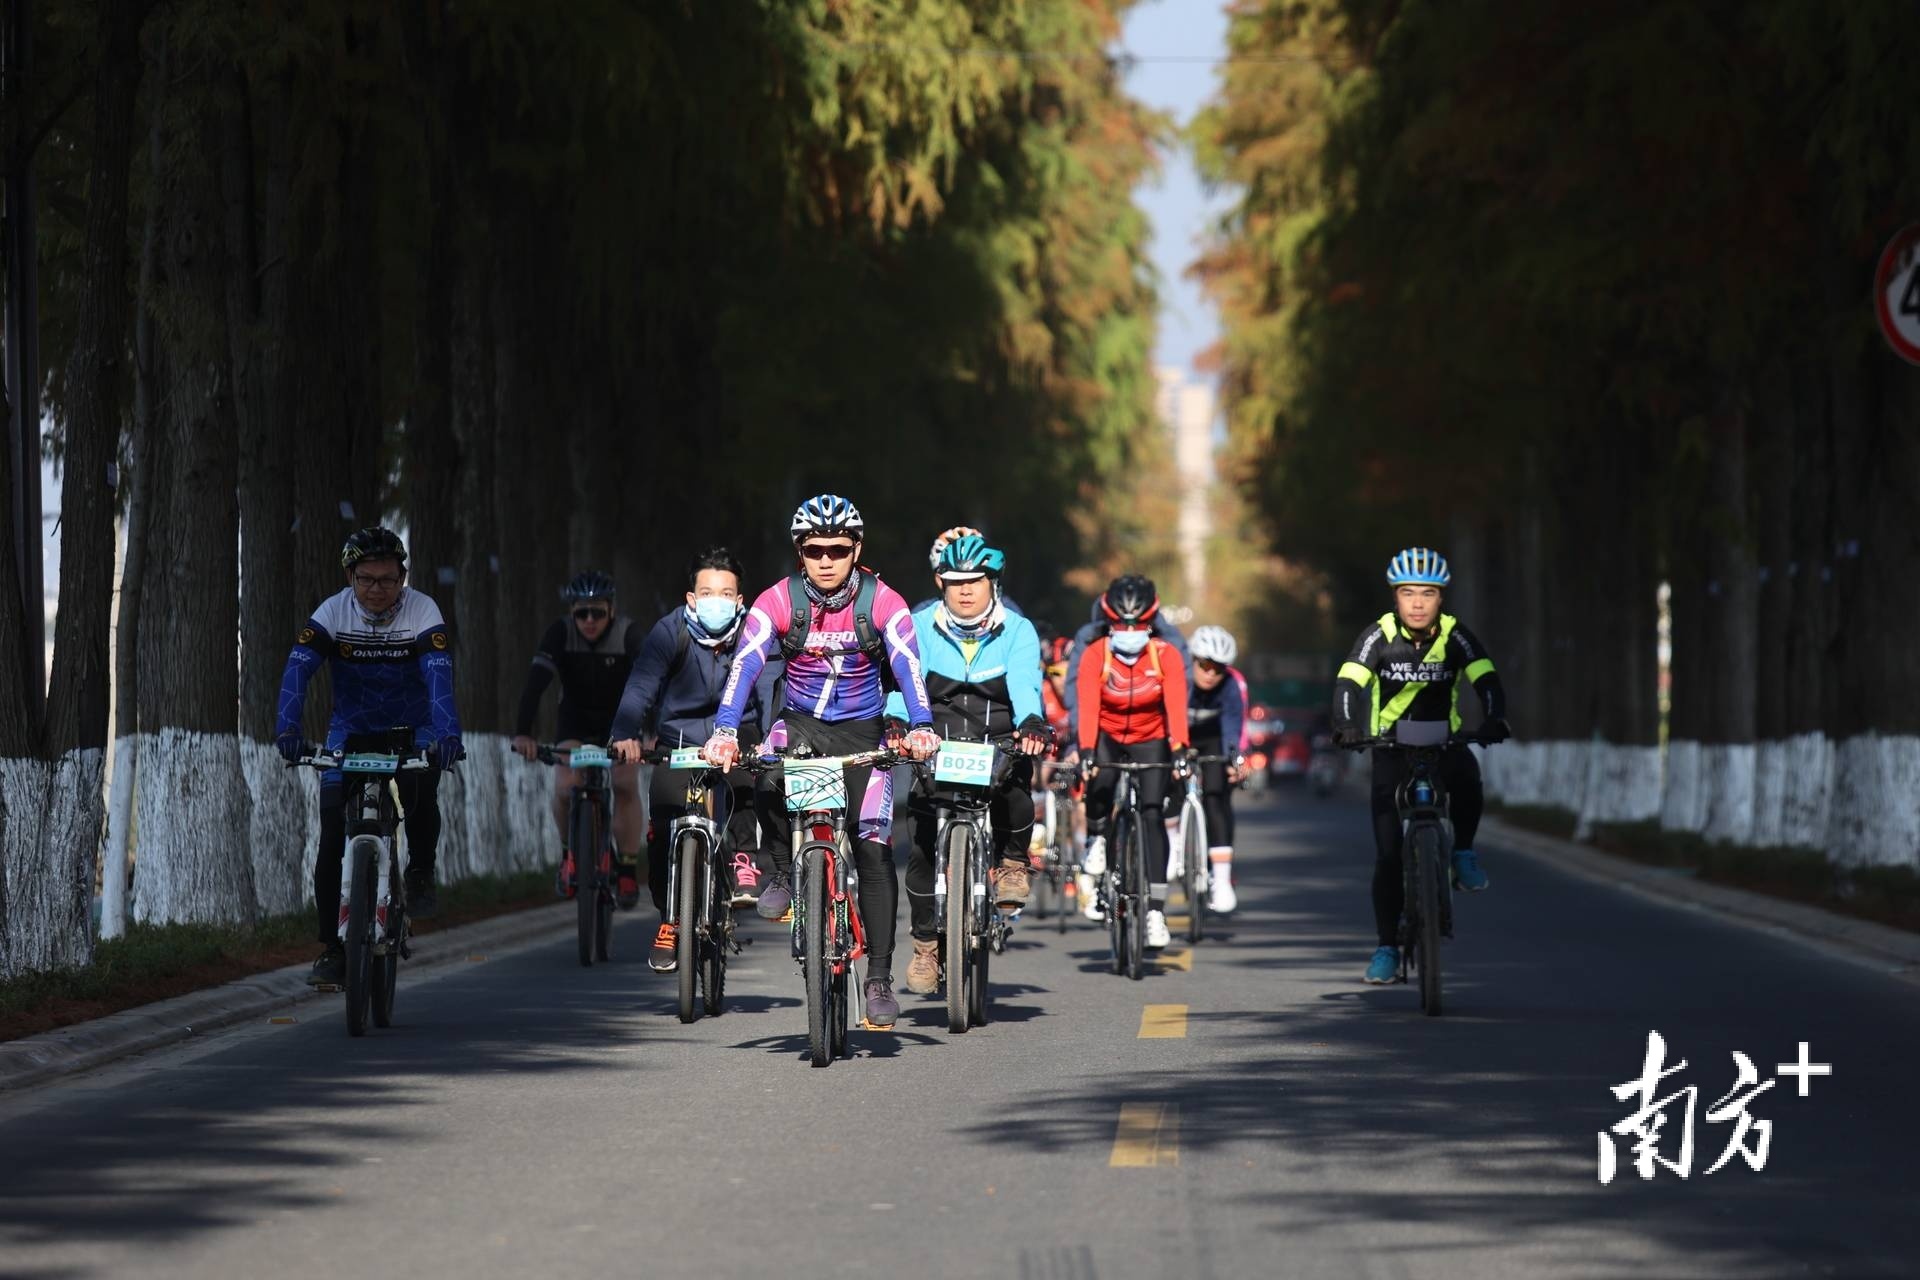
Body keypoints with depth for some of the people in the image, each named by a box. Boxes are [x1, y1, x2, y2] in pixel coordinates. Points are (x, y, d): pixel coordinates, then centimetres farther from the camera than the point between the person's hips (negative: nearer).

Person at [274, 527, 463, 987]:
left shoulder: (422, 612, -19)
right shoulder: (332, 612, -16)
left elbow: (439, 676, -33)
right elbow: (298, 670, -27)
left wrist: (447, 733, -50)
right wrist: (287, 727, -45)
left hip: (410, 730, -1)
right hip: (350, 731, 1)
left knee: (420, 790, -33)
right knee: (332, 841, -10)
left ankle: (421, 872, -4)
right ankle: (332, 950, -2)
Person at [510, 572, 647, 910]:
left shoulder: (628, 634, -24)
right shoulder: (560, 634, -22)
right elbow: (535, 683, -32)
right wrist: (522, 733, -46)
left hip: (620, 720, -1)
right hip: (575, 720, 1)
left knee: (625, 784, -22)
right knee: (565, 787, -21)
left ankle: (627, 869, -9)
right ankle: (569, 852, 6)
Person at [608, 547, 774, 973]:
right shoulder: (670, 631, -16)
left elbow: (772, 691, -24)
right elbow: (640, 687, -26)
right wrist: (626, 735, -44)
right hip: (680, 741, 0)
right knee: (664, 825, -17)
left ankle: (742, 857, -10)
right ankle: (669, 918, 3)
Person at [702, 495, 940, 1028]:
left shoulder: (882, 603, -14)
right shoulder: (778, 601, -14)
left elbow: (908, 666, -26)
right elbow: (745, 665, -24)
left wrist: (921, 729, -44)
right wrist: (724, 733, -40)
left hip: (862, 733, 0)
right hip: (801, 724, 0)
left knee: (874, 849, -10)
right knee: (770, 782, -34)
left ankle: (879, 979, -3)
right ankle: (784, 871, -5)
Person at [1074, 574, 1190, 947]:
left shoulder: (1166, 656, -17)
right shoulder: (1095, 655, -19)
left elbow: (1176, 705, -27)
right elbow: (1087, 706, -28)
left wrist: (1179, 750, -41)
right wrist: (1086, 752, -42)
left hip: (1150, 740, 1)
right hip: (1107, 736, -1)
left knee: (1153, 813, -13)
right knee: (1100, 781, -33)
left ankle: (1156, 908, -12)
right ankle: (1096, 839, 0)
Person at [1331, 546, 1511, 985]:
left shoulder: (1455, 636, -8)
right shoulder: (1380, 636, -10)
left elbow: (1486, 680, -18)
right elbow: (1348, 682, -20)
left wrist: (1495, 720, -38)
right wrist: (1346, 726, -39)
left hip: (1444, 740, 0)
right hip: (1391, 744, 0)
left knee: (1467, 776, -36)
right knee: (1387, 854, -7)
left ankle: (1463, 854, -9)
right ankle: (1387, 947, 2)